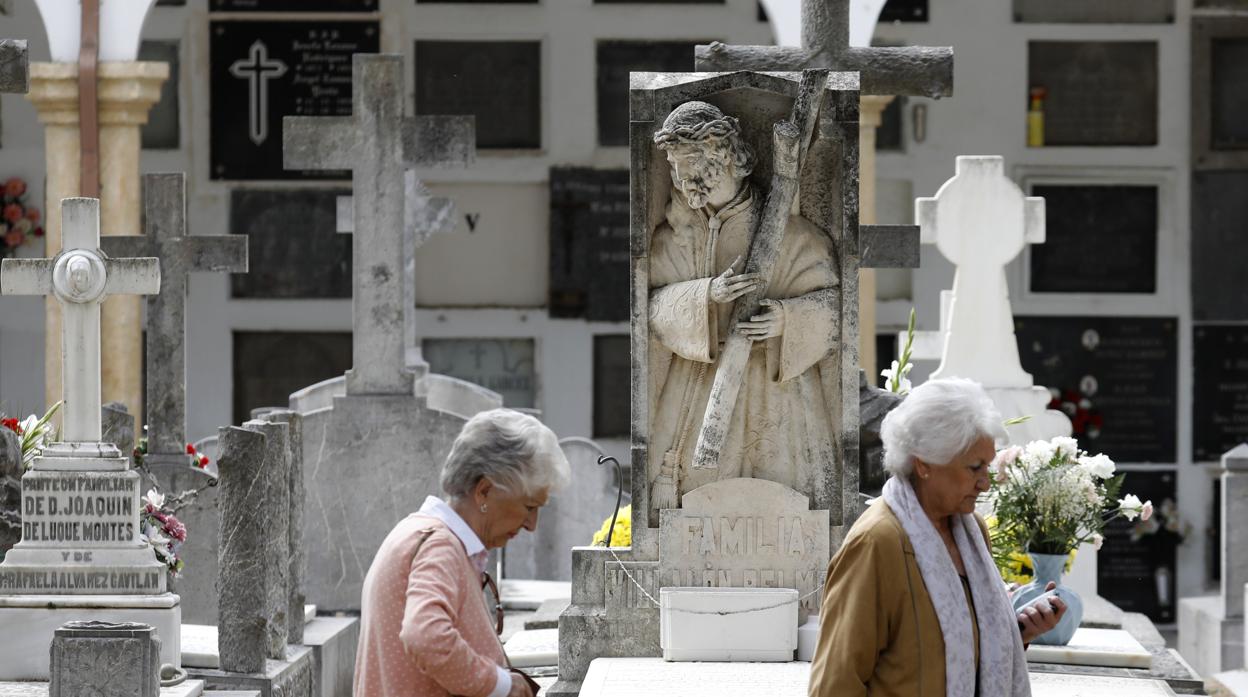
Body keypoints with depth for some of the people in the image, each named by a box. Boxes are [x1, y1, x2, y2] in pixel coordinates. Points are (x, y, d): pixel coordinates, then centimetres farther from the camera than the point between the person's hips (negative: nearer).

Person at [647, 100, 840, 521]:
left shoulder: (786, 231, 0)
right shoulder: (672, 238, 8)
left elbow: (833, 299, -1)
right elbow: (653, 305, -1)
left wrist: (787, 317, -20)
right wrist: (706, 295, -18)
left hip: (774, 386, -2)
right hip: (697, 389, 2)